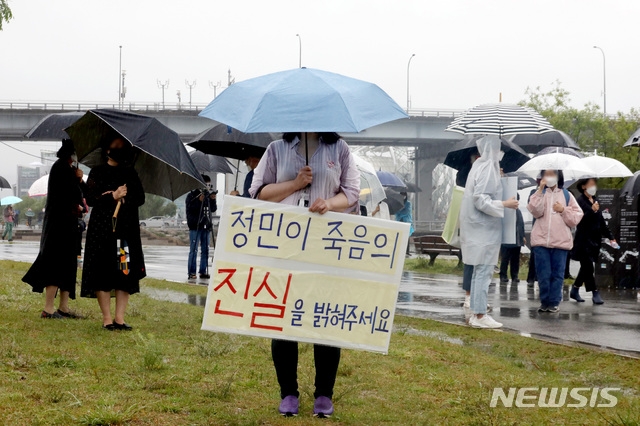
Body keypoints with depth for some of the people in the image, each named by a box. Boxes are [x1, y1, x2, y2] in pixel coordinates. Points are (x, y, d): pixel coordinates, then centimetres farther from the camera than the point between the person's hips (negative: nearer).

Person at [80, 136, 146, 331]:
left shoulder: (131, 174, 13)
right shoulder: (98, 172, 6)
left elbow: (140, 198, 5)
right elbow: (90, 198, -3)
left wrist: (124, 196, -12)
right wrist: (113, 196, -15)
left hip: (127, 229, 2)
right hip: (102, 228, -2)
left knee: (126, 273, -3)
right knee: (103, 271, -5)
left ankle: (120, 318, 1)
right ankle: (106, 318, 1)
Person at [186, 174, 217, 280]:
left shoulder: (208, 195, 14)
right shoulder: (192, 195, -2)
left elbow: (214, 209, 13)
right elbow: (190, 209, -11)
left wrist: (213, 200, -4)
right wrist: (199, 201, -20)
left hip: (206, 227, 6)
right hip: (195, 227, -6)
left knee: (205, 250, 6)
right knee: (194, 250, -6)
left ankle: (203, 271, 11)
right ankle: (191, 272, -5)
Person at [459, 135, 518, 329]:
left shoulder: (479, 165, 11)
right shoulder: (487, 168, -16)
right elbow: (481, 201, -21)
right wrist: (505, 204, -16)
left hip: (478, 228, 10)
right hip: (485, 228, -10)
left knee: (479, 271, 13)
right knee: (484, 271, -7)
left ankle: (476, 313, 18)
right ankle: (480, 315, -5)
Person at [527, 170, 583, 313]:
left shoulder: (566, 195, 10)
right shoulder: (540, 194, 10)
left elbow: (576, 217, 6)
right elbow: (536, 212, -9)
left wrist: (563, 210, -8)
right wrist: (540, 190, -11)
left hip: (560, 241, 0)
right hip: (541, 240, 0)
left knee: (557, 274, 2)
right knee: (543, 274, 1)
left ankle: (554, 302, 9)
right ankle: (544, 301, 12)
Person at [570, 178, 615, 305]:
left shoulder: (595, 200, 14)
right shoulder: (580, 201, -9)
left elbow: (601, 222, 19)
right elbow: (579, 220, -19)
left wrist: (610, 237, 17)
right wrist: (592, 211, -29)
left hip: (594, 240, 8)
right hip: (584, 241, -8)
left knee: (586, 267, 12)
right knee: (588, 267, -6)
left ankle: (575, 290, 23)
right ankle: (595, 293, -4)